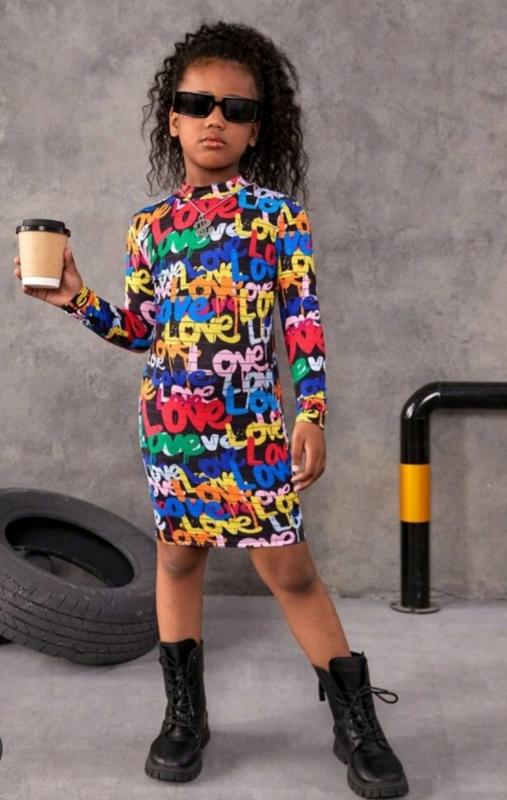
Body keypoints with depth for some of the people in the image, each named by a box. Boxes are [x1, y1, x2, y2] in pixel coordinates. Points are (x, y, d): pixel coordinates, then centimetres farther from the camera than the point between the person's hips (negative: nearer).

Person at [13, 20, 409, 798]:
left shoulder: (279, 212, -2)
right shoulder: (150, 224, 8)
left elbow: (304, 323, -4)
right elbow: (142, 331, 11)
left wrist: (312, 415, -9)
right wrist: (79, 300, -3)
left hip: (253, 421, -3)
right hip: (170, 420, 4)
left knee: (288, 566, 0)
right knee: (178, 553, 12)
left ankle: (358, 724, 15)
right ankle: (185, 716, 29)